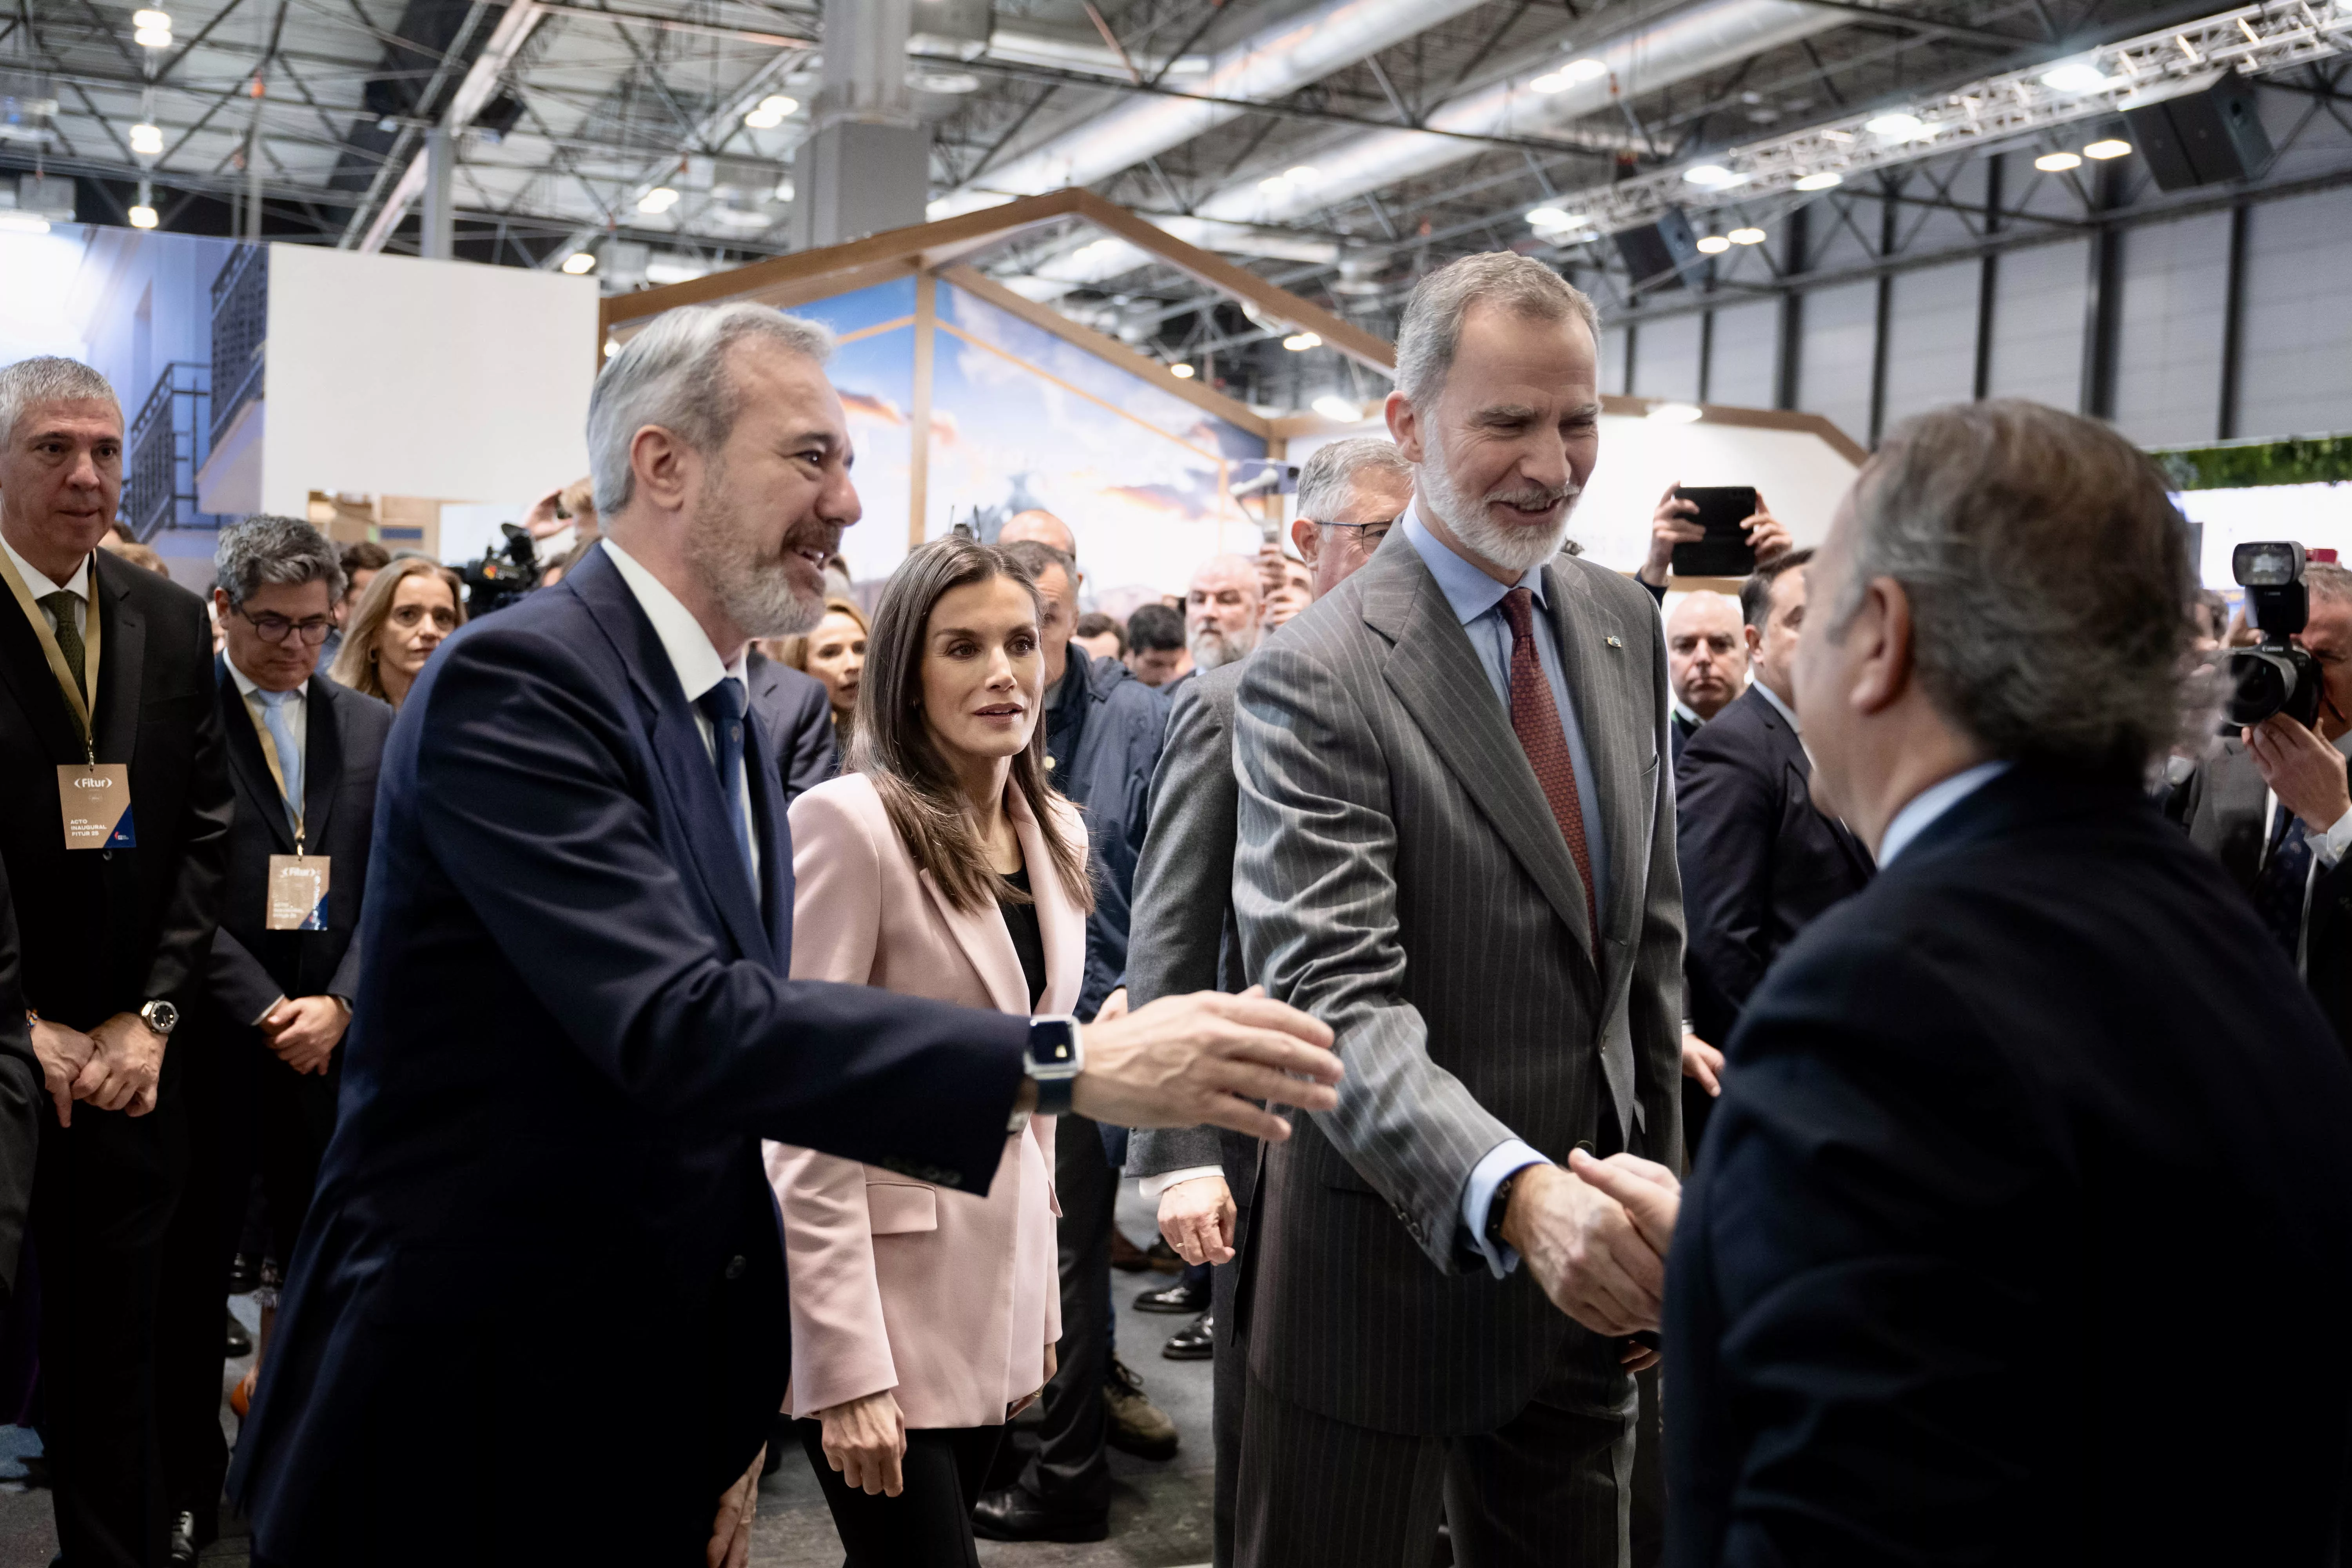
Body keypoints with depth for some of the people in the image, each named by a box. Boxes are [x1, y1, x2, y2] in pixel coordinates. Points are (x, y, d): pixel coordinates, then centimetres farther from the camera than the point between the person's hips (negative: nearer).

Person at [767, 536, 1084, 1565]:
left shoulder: (1056, 831, 6)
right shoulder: (850, 822, -15)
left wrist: (1042, 1295, 13)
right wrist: (847, 1363, -19)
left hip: (1000, 1279, 7)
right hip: (880, 1291, -6)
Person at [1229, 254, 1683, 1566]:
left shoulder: (1626, 627, 5)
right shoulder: (1316, 680, -16)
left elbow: (1651, 939, 11)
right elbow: (1337, 1000, -24)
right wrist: (1515, 1192, -39)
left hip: (1593, 1255, 6)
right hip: (1402, 1257, -5)